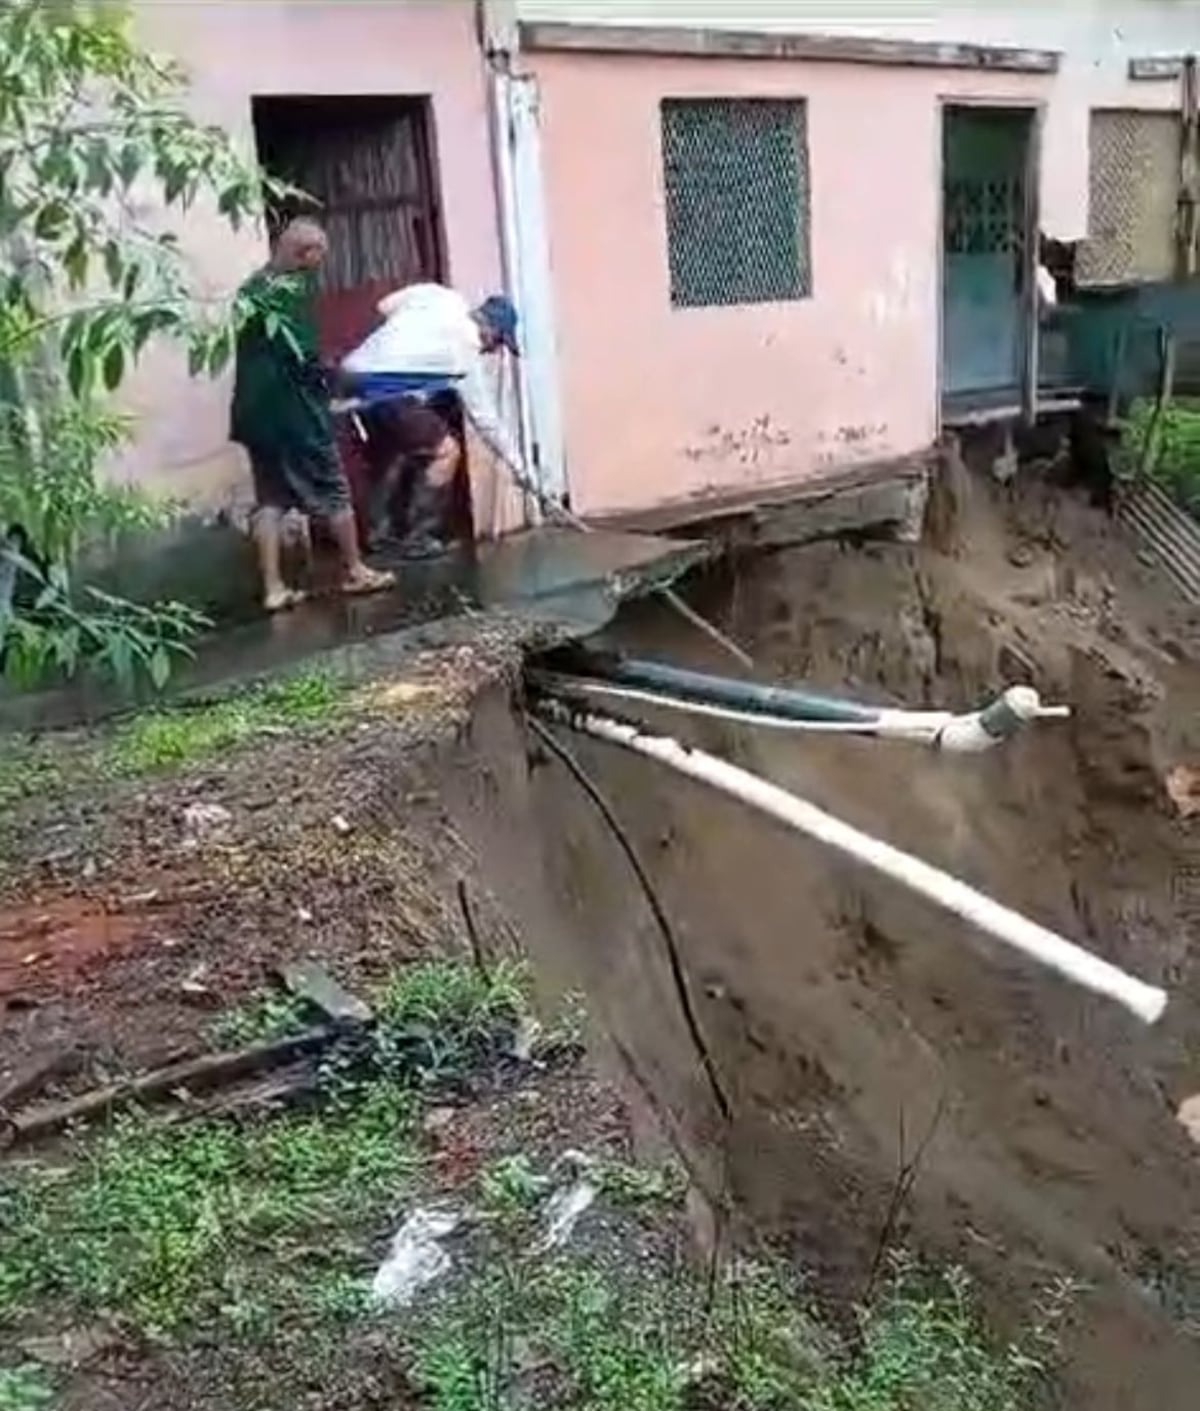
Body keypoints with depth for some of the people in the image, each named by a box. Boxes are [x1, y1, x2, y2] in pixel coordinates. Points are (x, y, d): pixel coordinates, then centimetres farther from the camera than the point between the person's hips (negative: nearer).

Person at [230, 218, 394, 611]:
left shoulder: (250, 289, 12)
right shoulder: (296, 288, -12)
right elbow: (302, 355, -18)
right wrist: (326, 377, 0)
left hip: (254, 411, 7)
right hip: (294, 410, -7)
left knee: (269, 499, 8)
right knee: (333, 491, 7)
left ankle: (273, 588, 6)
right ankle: (355, 572, 18)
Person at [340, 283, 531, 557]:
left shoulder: (439, 296, 11)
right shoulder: (466, 352, -2)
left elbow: (386, 305, 20)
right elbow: (486, 420, 2)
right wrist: (517, 467, 11)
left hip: (352, 373, 9)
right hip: (380, 387, -9)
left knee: (399, 446, 26)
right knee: (446, 451, -1)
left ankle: (377, 529, 27)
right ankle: (419, 539, 2)